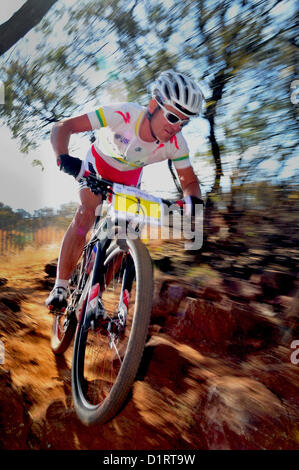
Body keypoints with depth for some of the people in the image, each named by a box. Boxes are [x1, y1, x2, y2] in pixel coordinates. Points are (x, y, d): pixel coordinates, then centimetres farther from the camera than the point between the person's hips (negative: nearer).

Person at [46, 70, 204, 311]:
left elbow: (189, 180, -15)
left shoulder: (176, 144, -28)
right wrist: (63, 157, -54)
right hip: (100, 163, -2)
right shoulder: (123, 114, -37)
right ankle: (60, 286, -11)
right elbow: (63, 127, -35)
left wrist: (193, 200, -38)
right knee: (86, 215, -24)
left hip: (130, 175, 3)